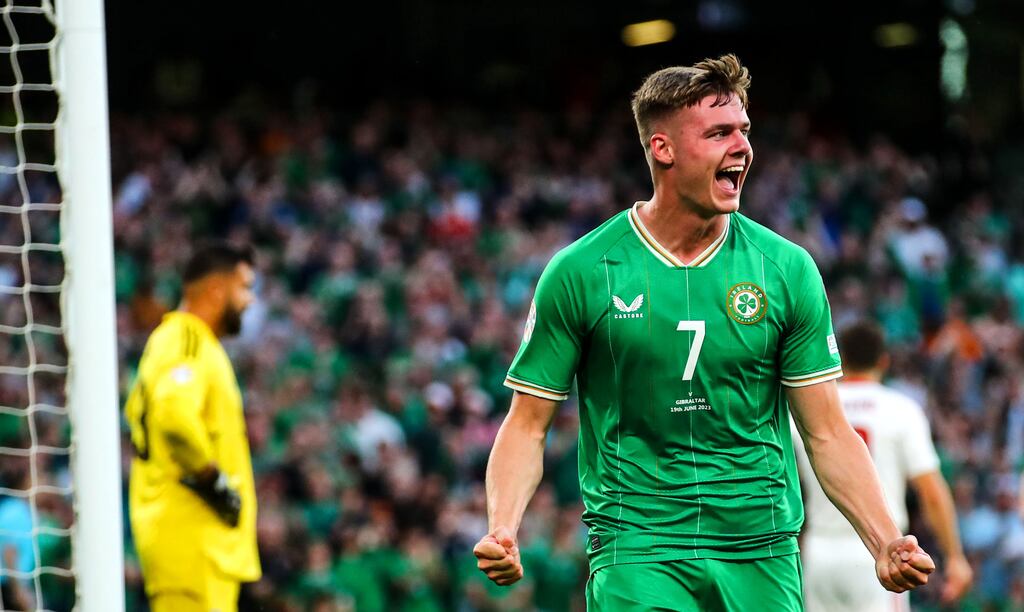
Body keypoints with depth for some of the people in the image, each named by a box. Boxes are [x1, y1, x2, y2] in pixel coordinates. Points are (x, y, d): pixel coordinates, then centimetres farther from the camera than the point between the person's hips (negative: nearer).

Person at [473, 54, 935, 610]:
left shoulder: (787, 269, 3)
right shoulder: (580, 272, -2)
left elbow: (827, 433, 5)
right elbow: (528, 424, 1)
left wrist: (887, 545, -7)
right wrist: (501, 530, -16)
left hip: (763, 556, 2)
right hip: (635, 549, -2)